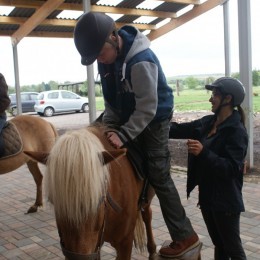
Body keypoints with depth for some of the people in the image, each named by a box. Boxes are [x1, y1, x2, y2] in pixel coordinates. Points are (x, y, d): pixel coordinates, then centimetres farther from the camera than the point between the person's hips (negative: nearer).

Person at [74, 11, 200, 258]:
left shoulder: (141, 61, -32)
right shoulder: (106, 56, -7)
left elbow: (147, 108, -29)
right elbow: (110, 97, 1)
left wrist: (124, 134, -33)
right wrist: (109, 124, -9)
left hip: (153, 119, -8)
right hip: (129, 115, 8)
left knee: (158, 176, -6)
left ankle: (185, 236, 5)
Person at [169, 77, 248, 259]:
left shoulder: (237, 131, -19)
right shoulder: (207, 122, 4)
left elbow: (231, 169, -25)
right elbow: (181, 130, 5)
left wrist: (204, 153, -34)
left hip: (226, 200, -7)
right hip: (207, 196, 8)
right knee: (219, 245, 22)